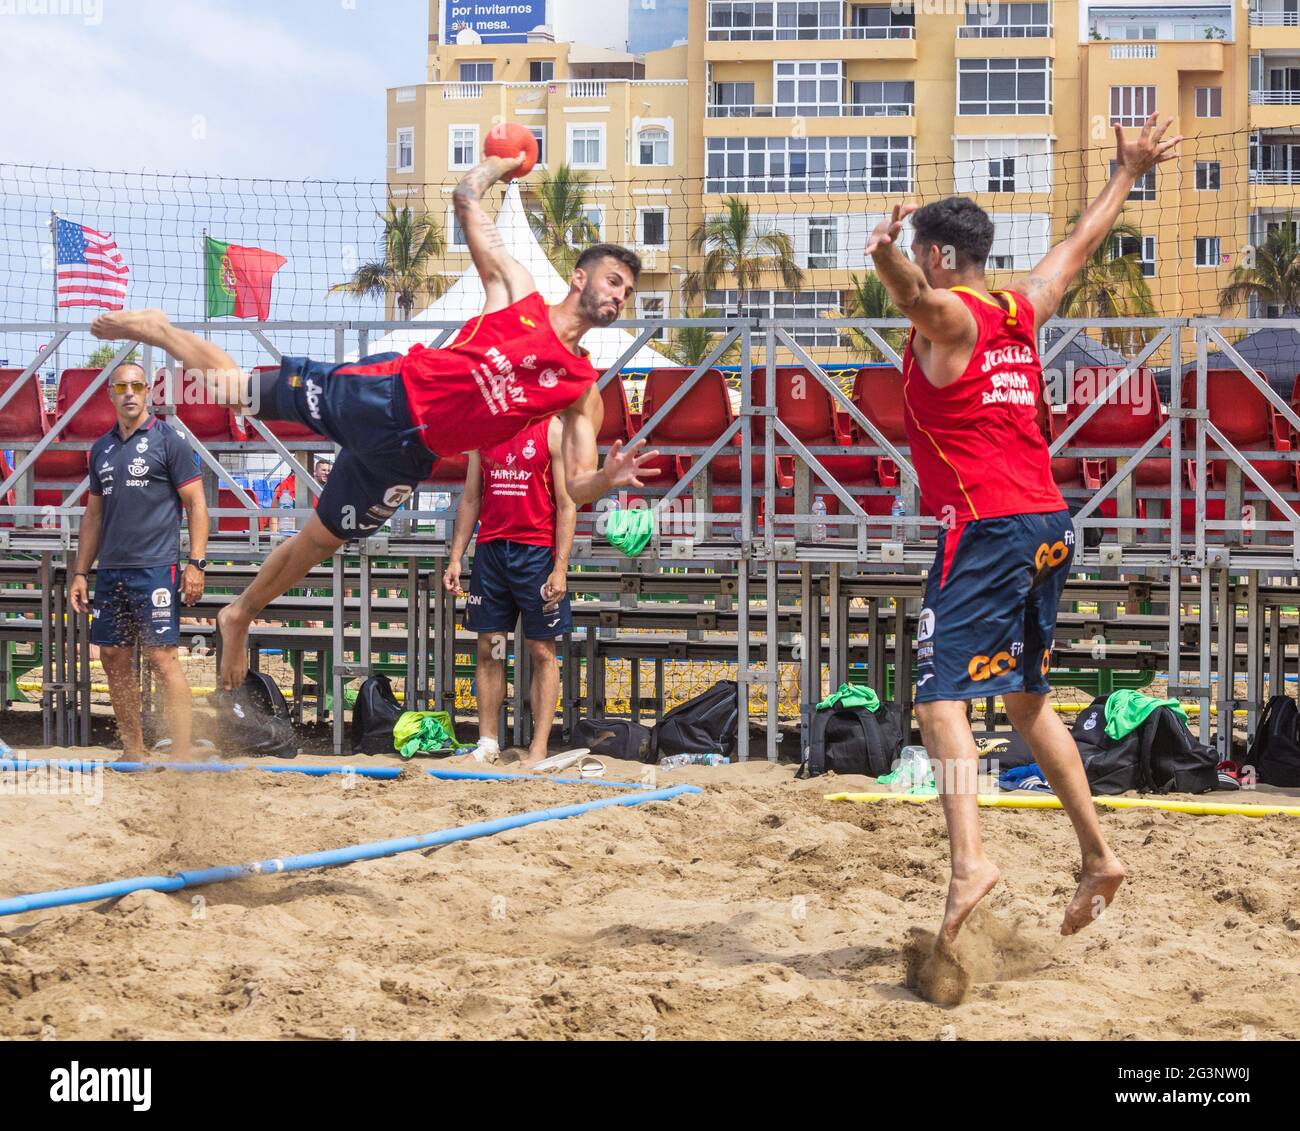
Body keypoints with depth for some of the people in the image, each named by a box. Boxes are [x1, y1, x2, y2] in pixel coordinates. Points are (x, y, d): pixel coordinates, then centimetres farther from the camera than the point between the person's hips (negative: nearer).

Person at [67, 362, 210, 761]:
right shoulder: (102, 449, 15)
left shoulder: (168, 440, -2)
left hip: (155, 568, -6)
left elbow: (196, 504, -4)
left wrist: (196, 563, -12)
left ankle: (183, 755, -10)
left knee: (162, 657, -11)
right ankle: (133, 753, 15)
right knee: (114, 659, 6)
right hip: (111, 571, 6)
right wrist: (81, 573, 15)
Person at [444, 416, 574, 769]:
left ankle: (539, 749, -3)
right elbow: (470, 499, 16)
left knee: (542, 651, -2)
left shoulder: (553, 430, -2)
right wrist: (456, 558, 8)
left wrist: (560, 568, -13)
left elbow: (566, 505, -5)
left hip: (537, 552, -4)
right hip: (490, 549, 4)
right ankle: (488, 743, 8)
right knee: (489, 649, 4)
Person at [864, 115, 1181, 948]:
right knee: (1028, 699, 21)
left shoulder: (947, 315, -5)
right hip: (1050, 526, 8)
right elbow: (1081, 245, 32)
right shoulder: (1023, 310, 15)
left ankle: (970, 859, -33)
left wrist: (887, 256, -51)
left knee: (942, 697, -14)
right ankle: (1098, 855, 23)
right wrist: (1128, 173, 46)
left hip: (986, 528, -8)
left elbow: (913, 290, -31)